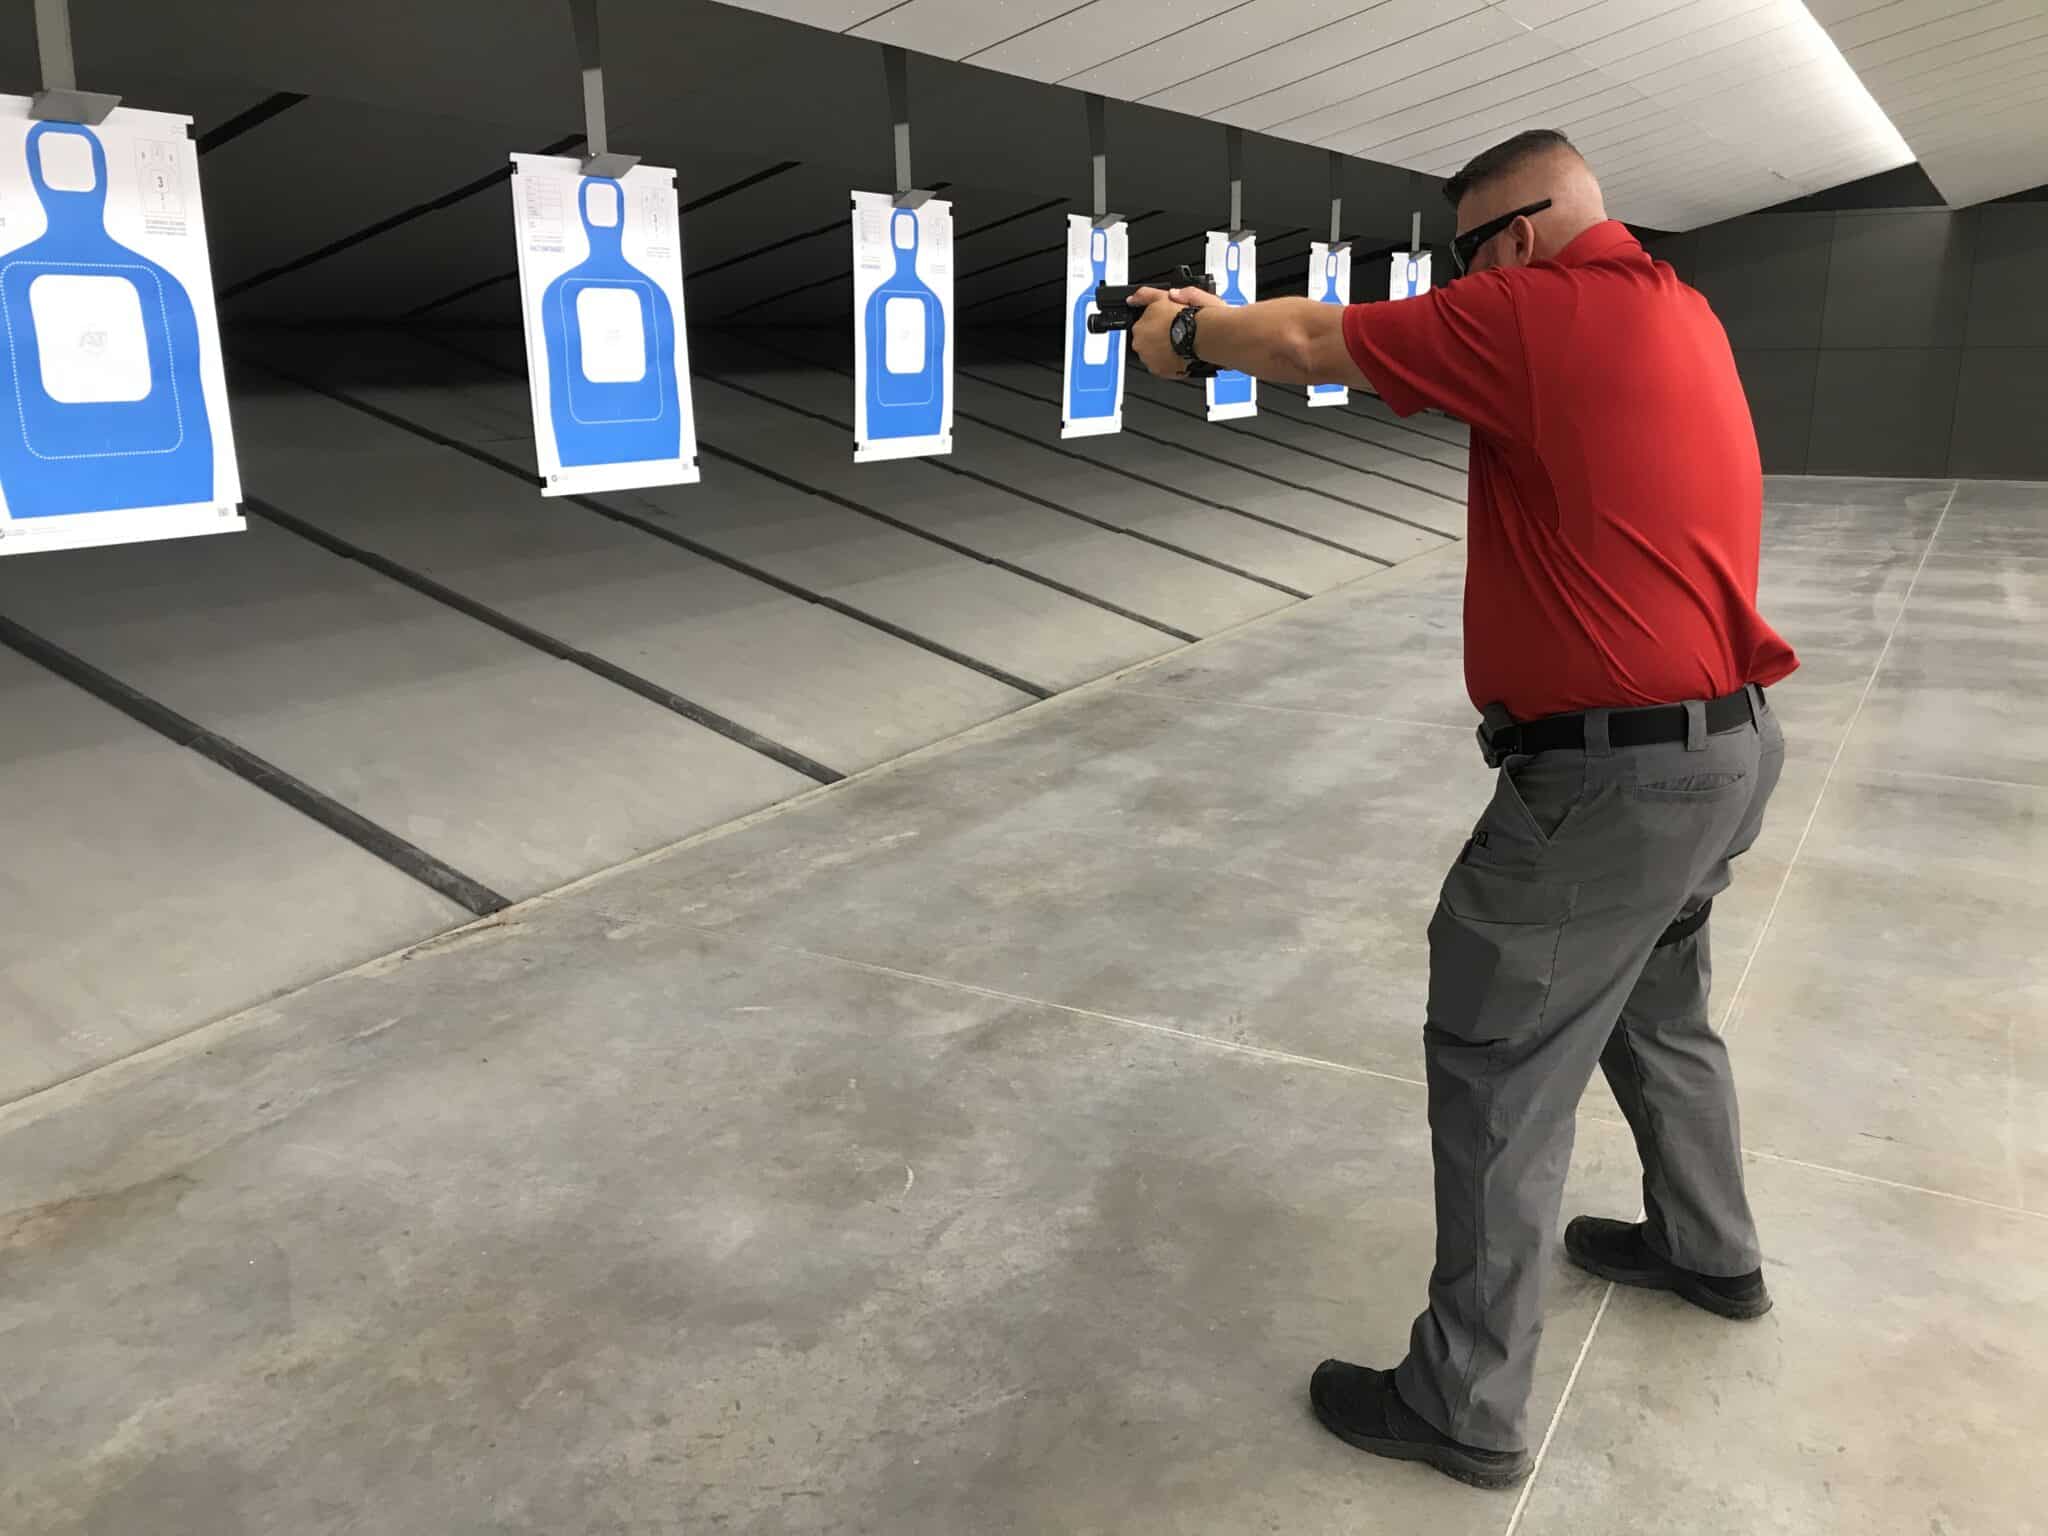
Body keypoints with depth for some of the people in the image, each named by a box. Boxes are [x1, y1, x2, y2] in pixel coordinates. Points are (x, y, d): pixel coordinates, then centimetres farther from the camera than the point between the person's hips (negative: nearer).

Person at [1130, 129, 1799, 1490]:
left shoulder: (1544, 311, -16)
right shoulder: (1680, 311, 11)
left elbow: (1313, 346, -8)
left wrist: (1190, 328, 12)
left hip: (1613, 776, -10)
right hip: (1723, 744, 10)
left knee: (1498, 1072, 1)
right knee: (1656, 1010, 28)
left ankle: (1467, 1407, 14)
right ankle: (1711, 1252, 49)